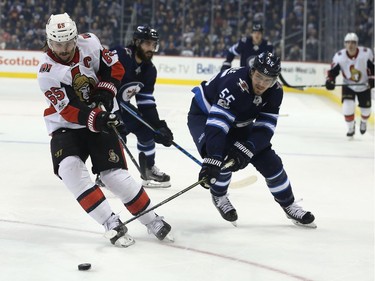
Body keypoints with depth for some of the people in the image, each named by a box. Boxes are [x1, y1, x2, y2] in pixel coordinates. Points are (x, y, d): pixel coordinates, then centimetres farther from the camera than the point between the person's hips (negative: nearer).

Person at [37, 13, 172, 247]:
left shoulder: (89, 43, -11)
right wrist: (94, 119, -39)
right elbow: (67, 110, -24)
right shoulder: (47, 71, -19)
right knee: (70, 168, -26)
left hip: (101, 117, 1)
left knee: (114, 173, -10)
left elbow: (114, 66, 3)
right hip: (66, 126, -1)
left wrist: (106, 90, -14)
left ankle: (152, 219, 6)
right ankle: (111, 224, -24)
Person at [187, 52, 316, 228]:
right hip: (203, 115, -6)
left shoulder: (275, 92, -18)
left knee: (269, 160, 0)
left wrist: (246, 149, -37)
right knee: (220, 158, -30)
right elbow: (217, 122, -47)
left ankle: (289, 206, 19)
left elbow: (265, 127, -19)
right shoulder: (235, 83, -39)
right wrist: (212, 160, -55)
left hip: (238, 122, 6)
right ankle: (219, 196, 1)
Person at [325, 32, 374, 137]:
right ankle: (351, 128, 6)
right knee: (348, 106, -20)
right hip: (348, 86, 0)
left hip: (364, 86, 0)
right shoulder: (339, 56, -19)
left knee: (366, 108, 10)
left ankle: (363, 122, 48)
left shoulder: (366, 53, -22)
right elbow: (333, 71, -11)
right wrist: (330, 80, -27)